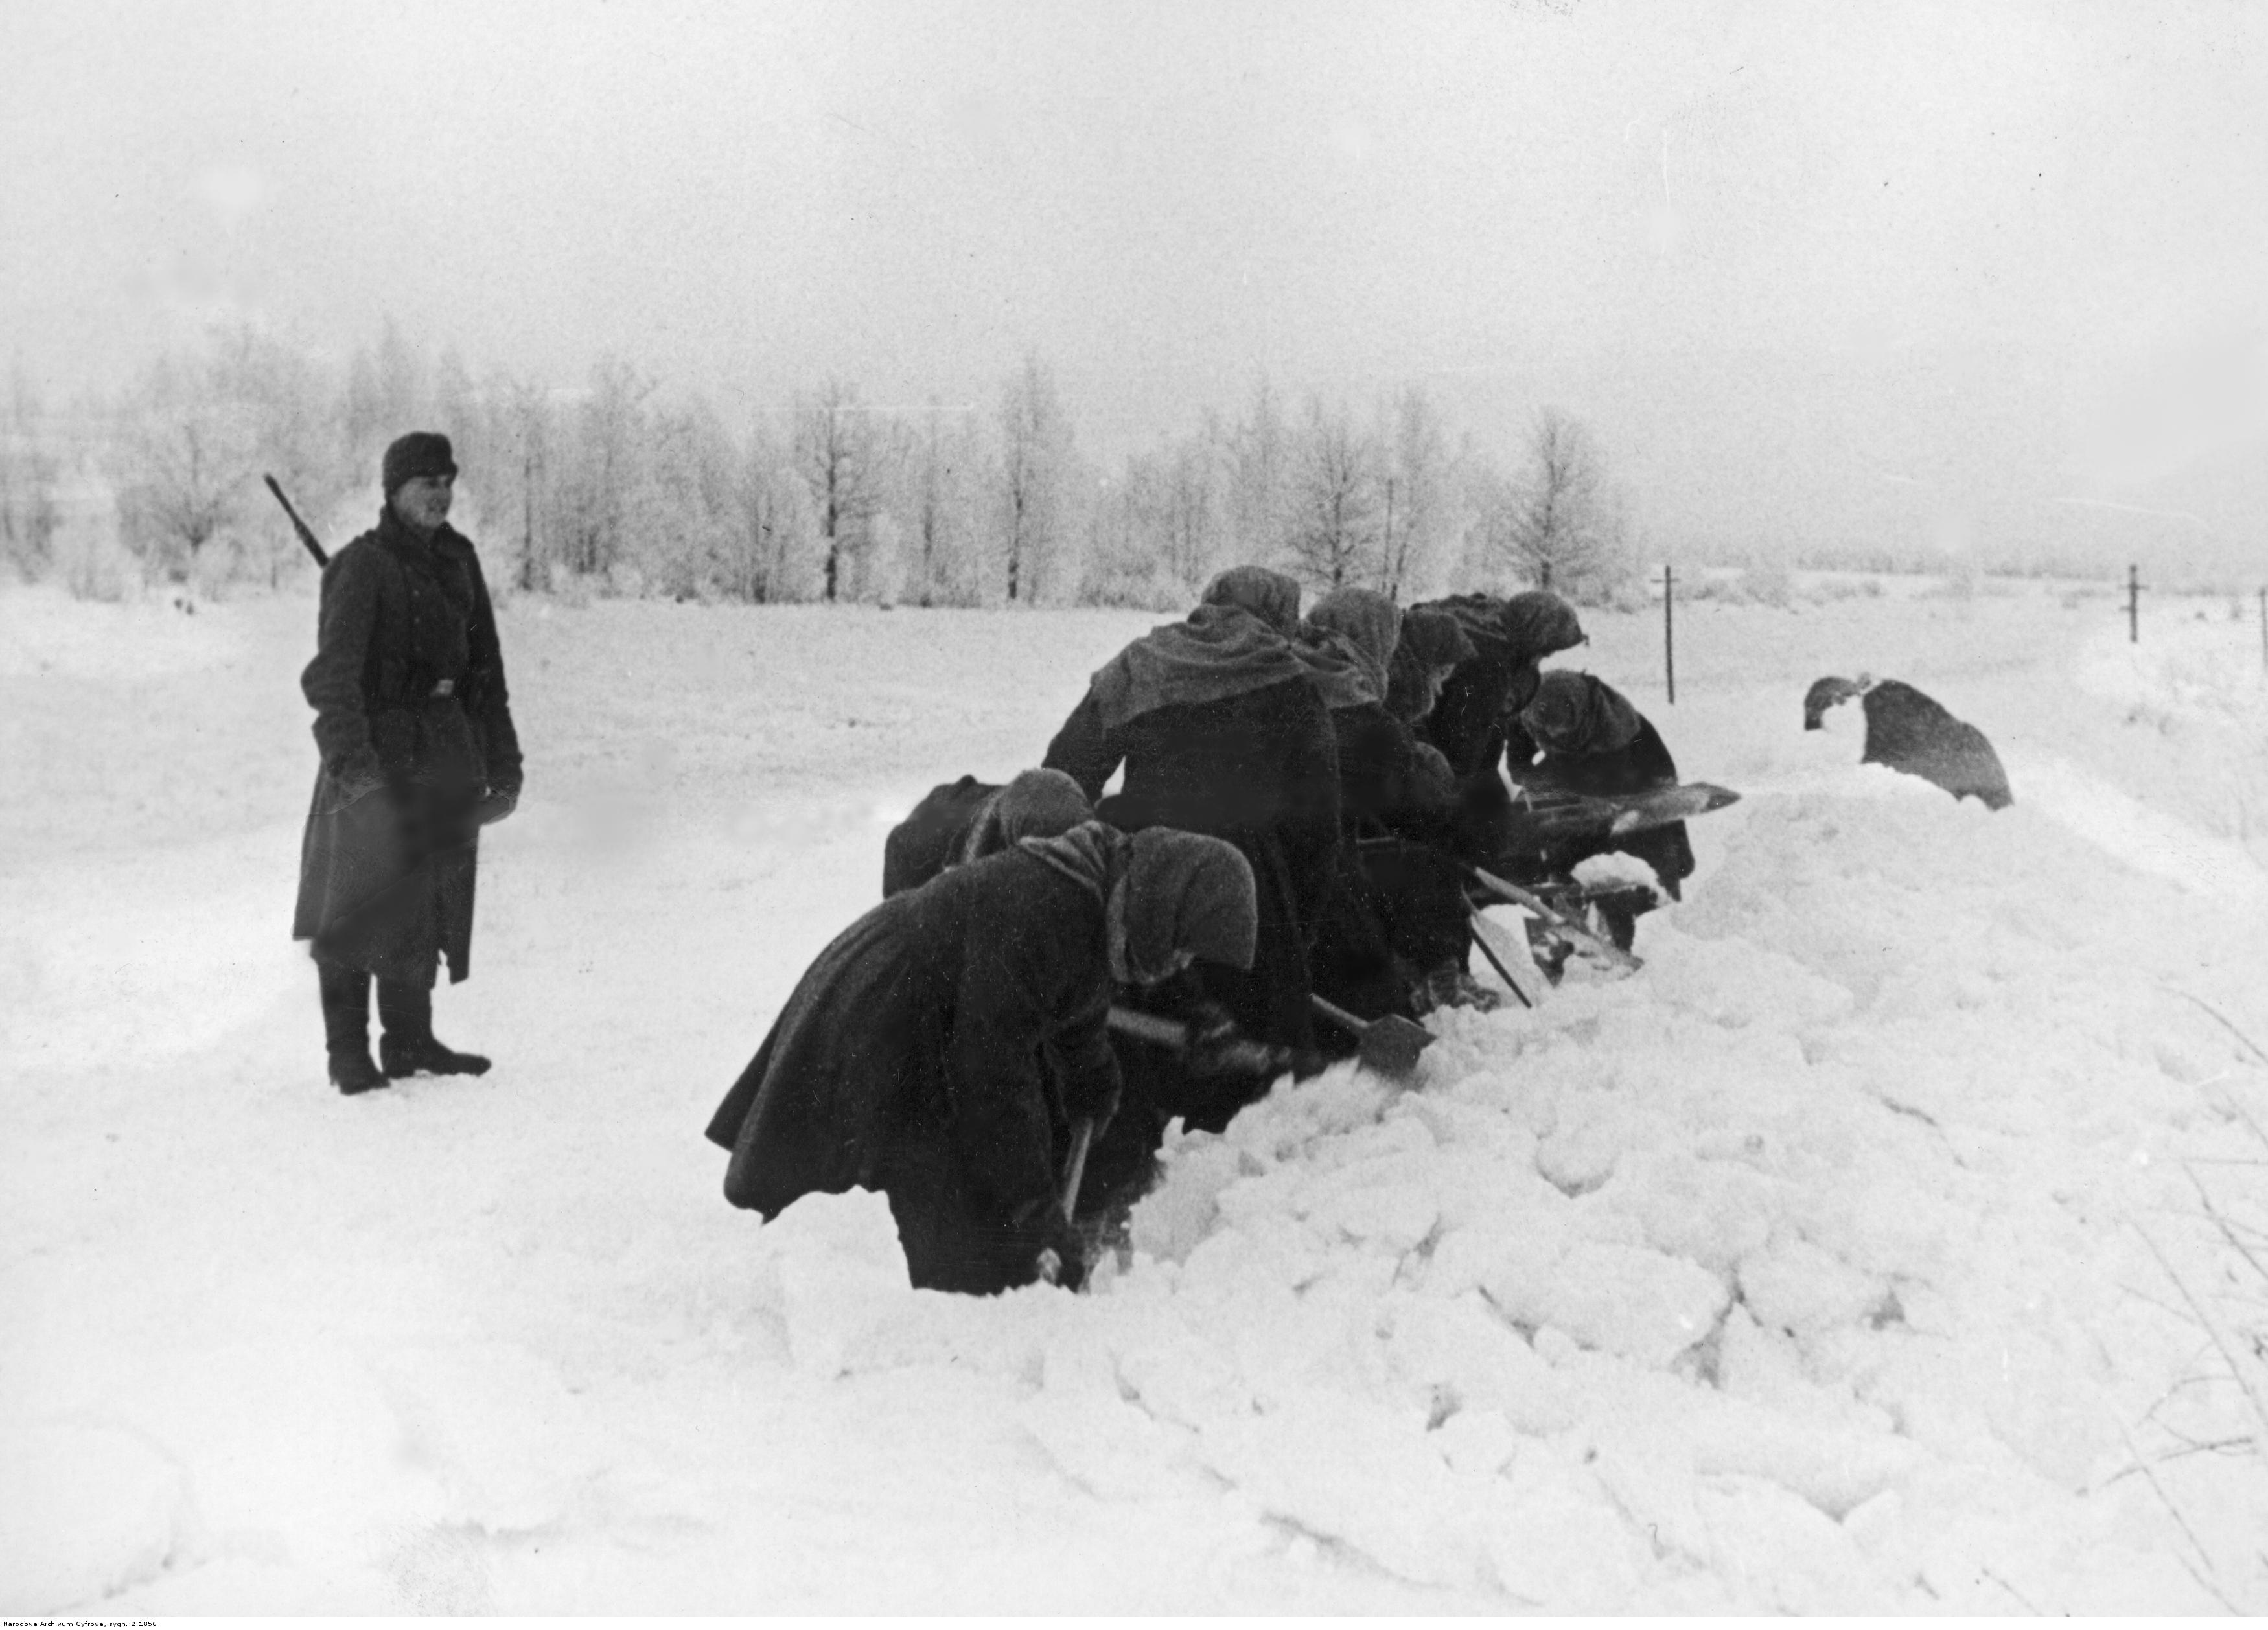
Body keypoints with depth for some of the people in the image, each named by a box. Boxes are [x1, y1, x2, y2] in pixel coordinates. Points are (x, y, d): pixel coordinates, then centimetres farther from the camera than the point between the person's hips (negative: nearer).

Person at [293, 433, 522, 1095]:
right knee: (359, 907, -2)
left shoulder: (457, 559, 11)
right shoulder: (361, 567, -10)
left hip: (446, 760, 7)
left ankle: (409, 1041, 24)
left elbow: (485, 669, 17)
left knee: (426, 904, 12)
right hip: (376, 759, -6)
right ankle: (348, 1051, 9)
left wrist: (503, 763, 14)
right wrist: (351, 759, -34)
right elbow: (333, 674, -21)